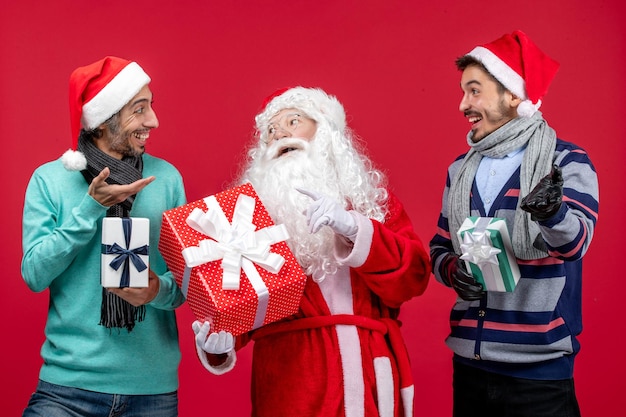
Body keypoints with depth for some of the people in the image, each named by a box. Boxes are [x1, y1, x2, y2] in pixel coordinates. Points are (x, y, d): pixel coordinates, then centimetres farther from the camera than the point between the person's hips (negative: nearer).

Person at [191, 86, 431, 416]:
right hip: (290, 376, -1)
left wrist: (354, 228, -17)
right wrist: (220, 338, -19)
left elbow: (413, 277, -4)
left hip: (367, 371, 1)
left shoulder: (372, 196, 8)